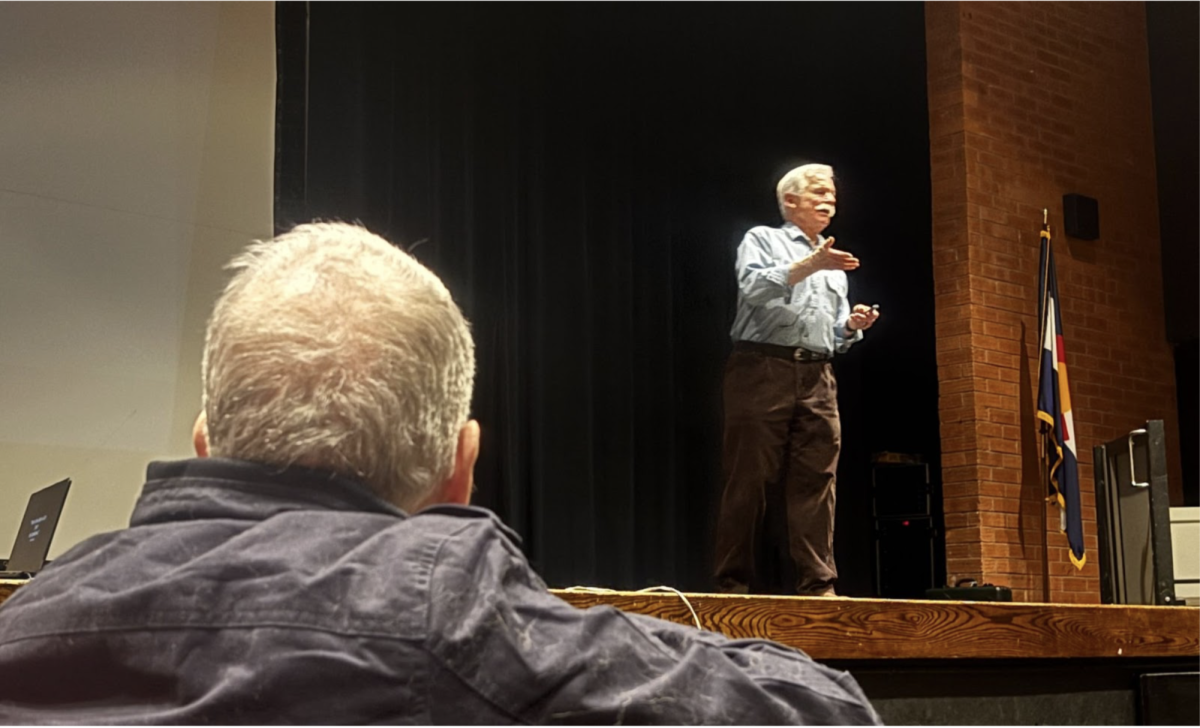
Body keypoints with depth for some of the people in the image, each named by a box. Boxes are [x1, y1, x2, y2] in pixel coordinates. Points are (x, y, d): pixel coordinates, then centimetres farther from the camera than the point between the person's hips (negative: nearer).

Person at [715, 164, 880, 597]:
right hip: (762, 369, -5)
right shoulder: (762, 240, 10)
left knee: (816, 481, -3)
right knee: (749, 479, -7)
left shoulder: (833, 263, 27)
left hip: (817, 378, 6)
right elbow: (754, 288, -12)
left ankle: (818, 583, -3)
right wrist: (809, 265, -21)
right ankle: (734, 582, -4)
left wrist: (852, 326, 5)